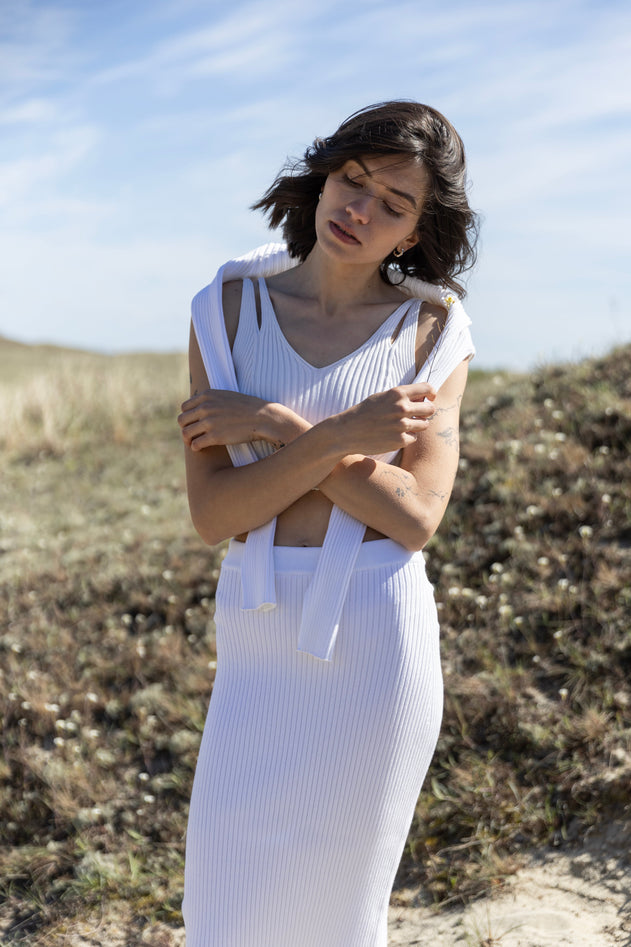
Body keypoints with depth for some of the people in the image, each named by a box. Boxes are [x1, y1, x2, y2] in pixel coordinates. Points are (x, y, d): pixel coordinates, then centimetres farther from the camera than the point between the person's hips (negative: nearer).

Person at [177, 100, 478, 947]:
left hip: (378, 641, -2)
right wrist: (344, 433, -21)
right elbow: (212, 515, -10)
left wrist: (278, 426, -18)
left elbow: (415, 519, -14)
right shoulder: (228, 310, -2)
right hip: (260, 639, 2)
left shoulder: (434, 331, -4)